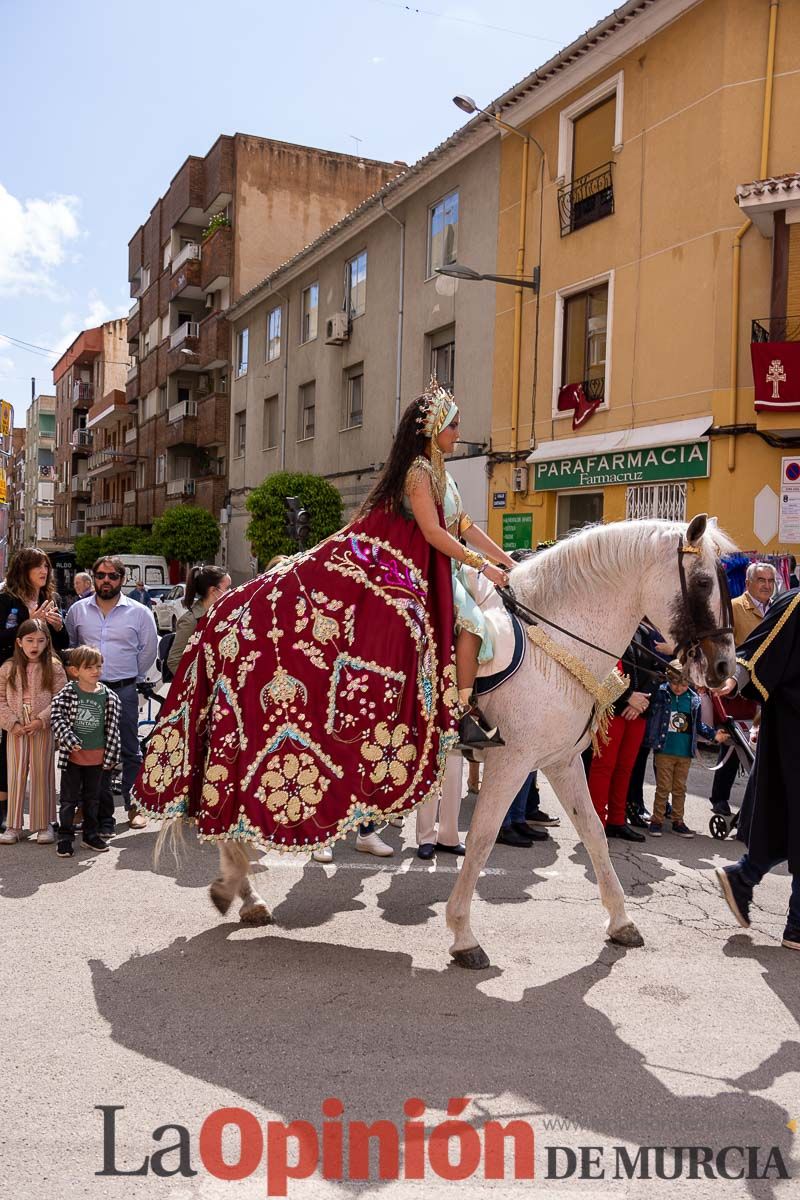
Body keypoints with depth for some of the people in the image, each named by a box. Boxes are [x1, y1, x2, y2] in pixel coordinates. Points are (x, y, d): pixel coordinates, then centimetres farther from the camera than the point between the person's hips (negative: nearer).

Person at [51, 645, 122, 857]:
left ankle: (91, 834, 29)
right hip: (72, 755, -2)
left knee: (92, 798, 16)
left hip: (97, 758, 2)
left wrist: (111, 756, -1)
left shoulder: (109, 696, -5)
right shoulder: (67, 693, -10)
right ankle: (65, 838, 17)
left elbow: (112, 727, -1)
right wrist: (70, 741, -21)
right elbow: (56, 716, -12)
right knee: (69, 799, 7)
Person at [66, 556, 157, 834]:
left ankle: (134, 807, 14)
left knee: (130, 751, 2)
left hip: (124, 690, -2)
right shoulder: (78, 610, 6)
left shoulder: (138, 612, 1)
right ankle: (103, 815, 13)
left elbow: (149, 650, 9)